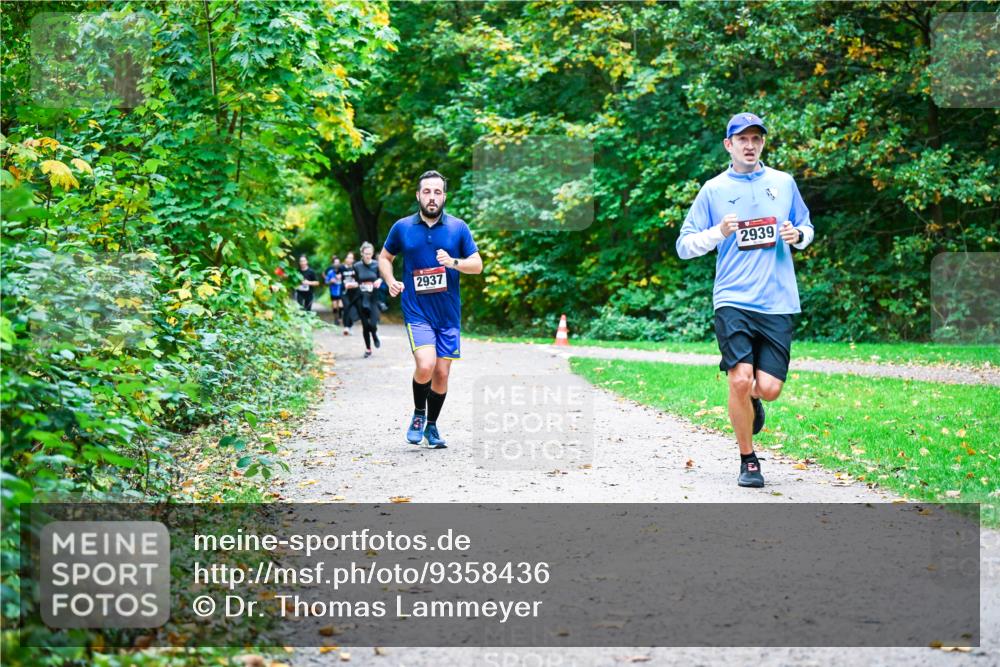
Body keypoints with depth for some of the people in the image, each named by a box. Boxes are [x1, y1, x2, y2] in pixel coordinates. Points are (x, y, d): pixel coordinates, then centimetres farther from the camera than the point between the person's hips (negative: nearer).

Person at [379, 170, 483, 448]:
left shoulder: (458, 228, 2)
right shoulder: (402, 228, 2)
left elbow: (478, 265, 4)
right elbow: (384, 257, 17)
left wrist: (454, 263, -15)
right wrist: (391, 281, -2)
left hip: (449, 313, 2)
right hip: (416, 311, -2)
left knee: (442, 373, 6)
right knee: (425, 366, -20)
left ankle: (432, 425, 26)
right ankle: (418, 414, 7)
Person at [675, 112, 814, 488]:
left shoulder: (784, 183, 14)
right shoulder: (713, 190, 7)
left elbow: (807, 227, 25)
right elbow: (684, 245, 6)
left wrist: (798, 236, 1)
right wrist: (718, 233, -12)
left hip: (778, 302, 2)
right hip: (733, 301, -2)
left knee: (769, 387, -6)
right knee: (740, 380, -14)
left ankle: (751, 401, 33)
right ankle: (748, 461, 6)